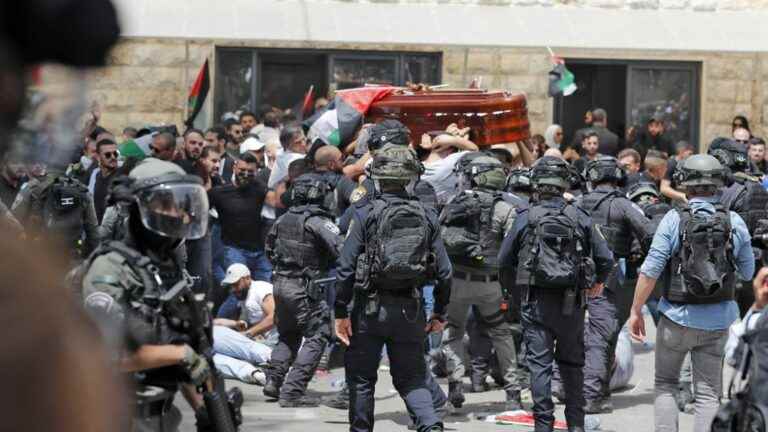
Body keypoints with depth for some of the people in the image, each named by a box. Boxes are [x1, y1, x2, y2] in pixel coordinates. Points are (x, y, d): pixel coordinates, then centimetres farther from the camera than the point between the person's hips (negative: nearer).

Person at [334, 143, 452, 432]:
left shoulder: (366, 215, -7)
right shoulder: (426, 217, 3)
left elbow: (346, 268, -11)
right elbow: (444, 271, 3)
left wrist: (340, 312, -5)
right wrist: (439, 313, 13)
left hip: (371, 309, -3)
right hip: (411, 311, 3)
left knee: (361, 379, 11)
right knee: (411, 378, 11)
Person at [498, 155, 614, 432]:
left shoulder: (525, 219, -4)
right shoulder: (579, 218, 0)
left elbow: (504, 262, 3)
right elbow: (605, 259, 3)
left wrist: (511, 291, 21)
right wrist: (596, 282, 23)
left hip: (536, 301, -2)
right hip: (571, 302, 2)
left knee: (539, 363, 0)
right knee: (572, 362, 14)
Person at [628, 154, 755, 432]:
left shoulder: (674, 220, -9)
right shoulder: (734, 222, -2)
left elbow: (650, 270, -12)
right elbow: (747, 273, 7)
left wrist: (636, 311, -4)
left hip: (678, 317, -2)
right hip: (717, 321, 2)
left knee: (665, 385, 15)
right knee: (708, 393, 6)